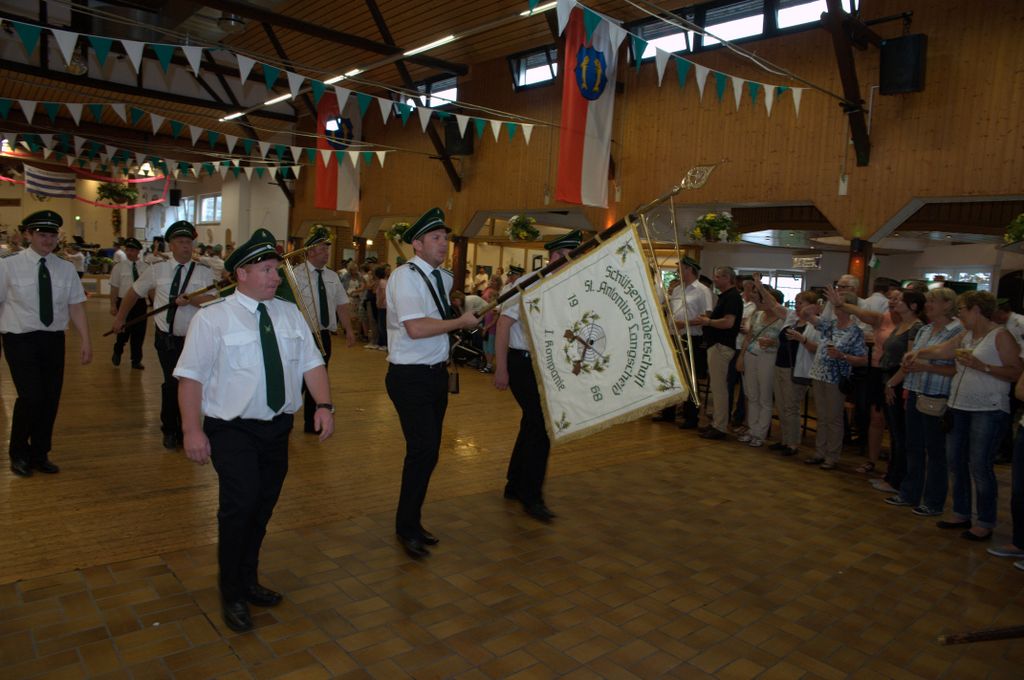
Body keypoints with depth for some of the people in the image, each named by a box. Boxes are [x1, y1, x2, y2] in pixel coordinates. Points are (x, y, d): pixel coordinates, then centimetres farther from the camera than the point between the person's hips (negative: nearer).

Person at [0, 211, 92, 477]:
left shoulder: (66, 269, 5)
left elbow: (76, 306, 3)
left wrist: (86, 341, -4)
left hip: (54, 339, 4)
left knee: (51, 398, 7)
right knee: (31, 396, -11)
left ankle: (39, 455, 27)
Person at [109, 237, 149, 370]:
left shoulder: (145, 267, 1)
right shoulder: (119, 267, 0)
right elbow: (114, 288, 1)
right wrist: (113, 305, -3)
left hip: (140, 303, 1)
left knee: (139, 333, 7)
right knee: (123, 332, 5)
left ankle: (136, 360, 23)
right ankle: (117, 353, 35)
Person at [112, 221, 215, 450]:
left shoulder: (204, 273, -1)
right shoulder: (157, 270, 2)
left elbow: (212, 300, -13)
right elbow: (133, 292, 14)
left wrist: (191, 300, -29)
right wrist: (120, 317, 18)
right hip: (167, 338, 0)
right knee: (172, 383, -3)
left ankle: (184, 430, 29)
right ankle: (169, 430, 21)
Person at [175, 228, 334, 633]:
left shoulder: (290, 314, 6)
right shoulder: (213, 318, -9)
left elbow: (311, 363, 2)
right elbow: (191, 376, -12)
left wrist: (324, 405, -11)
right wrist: (193, 430, -19)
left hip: (278, 427, 5)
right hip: (232, 430, -5)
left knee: (263, 507, 15)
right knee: (241, 503, -14)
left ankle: (248, 581, 38)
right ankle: (232, 594, 10)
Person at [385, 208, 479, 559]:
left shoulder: (443, 277, 11)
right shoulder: (405, 276, -15)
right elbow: (415, 328, -27)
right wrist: (461, 322, -17)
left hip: (436, 372, 9)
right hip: (410, 376, -9)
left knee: (429, 450, 15)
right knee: (423, 450, -9)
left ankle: (412, 521, 31)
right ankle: (406, 528, 11)